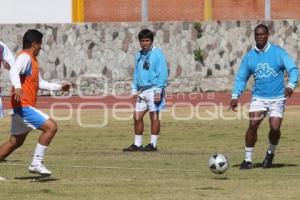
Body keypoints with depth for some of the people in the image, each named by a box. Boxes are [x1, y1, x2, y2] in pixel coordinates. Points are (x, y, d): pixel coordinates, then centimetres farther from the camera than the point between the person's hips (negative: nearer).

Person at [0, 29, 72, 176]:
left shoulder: (32, 60, 20)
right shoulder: (24, 57, -12)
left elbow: (40, 83, 30)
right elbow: (13, 71, -32)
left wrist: (59, 87, 29)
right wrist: (17, 86, -50)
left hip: (24, 107, 11)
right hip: (23, 106, -11)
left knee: (15, 142, 14)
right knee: (51, 126, -14)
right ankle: (36, 163, -13)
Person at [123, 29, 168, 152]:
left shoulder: (157, 54, -6)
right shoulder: (139, 55, 16)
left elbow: (162, 73, -10)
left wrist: (159, 91, -15)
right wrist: (135, 90, 15)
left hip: (153, 89, -7)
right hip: (142, 90, 7)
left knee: (154, 116, -3)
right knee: (137, 117, 4)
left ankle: (153, 144, 1)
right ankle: (137, 144, 9)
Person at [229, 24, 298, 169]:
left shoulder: (278, 52, -2)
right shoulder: (249, 57, 6)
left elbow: (292, 69, -7)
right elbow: (241, 78, 11)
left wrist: (291, 85, -25)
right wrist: (235, 96, -2)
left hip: (277, 98, -2)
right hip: (258, 98, 2)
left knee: (275, 128, -14)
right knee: (252, 125, -15)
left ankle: (270, 153, 15)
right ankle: (248, 159, -3)